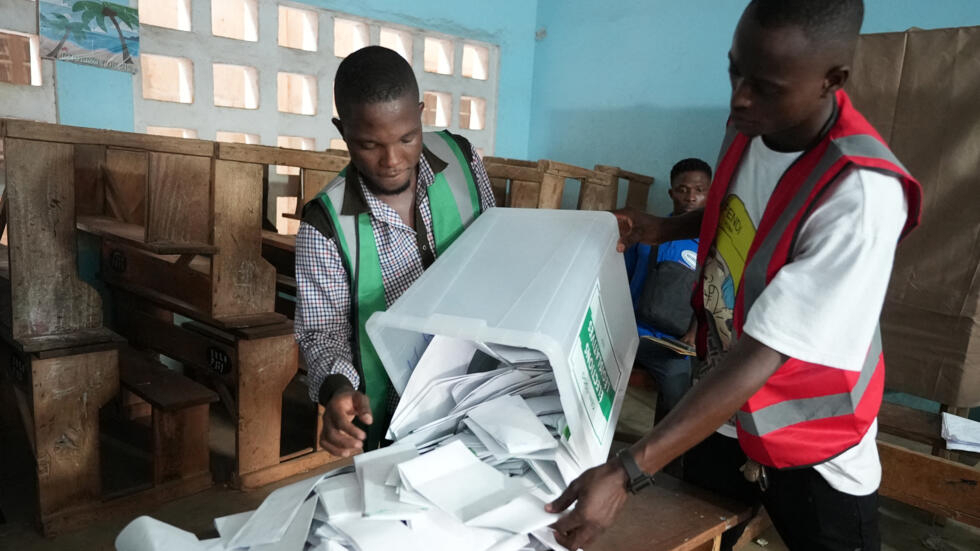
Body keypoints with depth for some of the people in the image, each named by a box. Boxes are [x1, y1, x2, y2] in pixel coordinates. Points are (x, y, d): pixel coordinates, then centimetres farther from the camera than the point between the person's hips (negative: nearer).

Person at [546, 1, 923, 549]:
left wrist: (625, 473, -37)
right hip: (724, 410, 7)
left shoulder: (860, 194, -33)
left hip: (812, 451, -6)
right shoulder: (748, 127, -10)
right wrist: (665, 228, -3)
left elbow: (760, 356, -35)